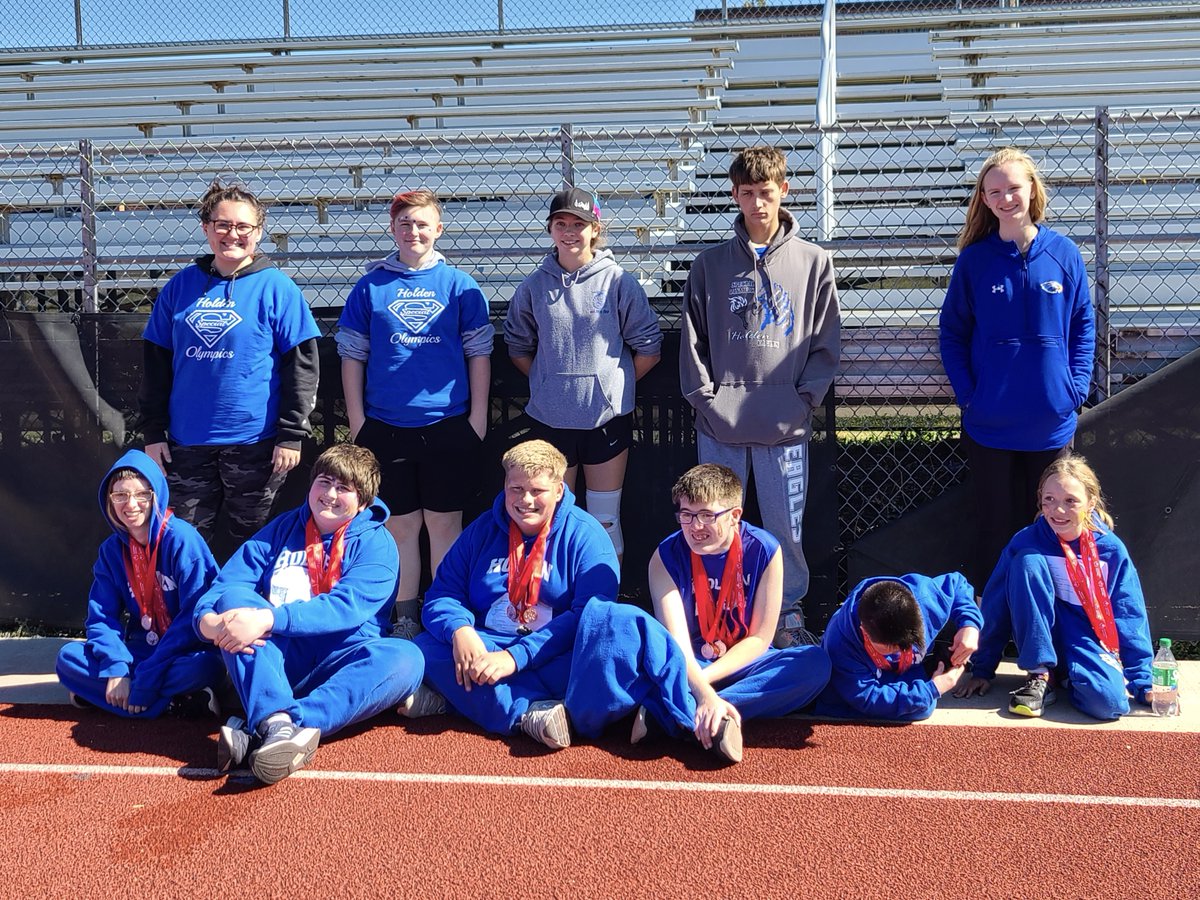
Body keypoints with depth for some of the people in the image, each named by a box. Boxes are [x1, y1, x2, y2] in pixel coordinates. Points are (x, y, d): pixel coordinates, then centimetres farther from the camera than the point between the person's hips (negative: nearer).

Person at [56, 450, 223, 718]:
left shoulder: (182, 539, -15)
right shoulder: (111, 549, 3)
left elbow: (195, 615, -20)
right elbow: (102, 615, 0)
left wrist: (146, 681, -22)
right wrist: (115, 668, -21)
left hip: (184, 652, -6)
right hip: (140, 650, 6)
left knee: (204, 666, -38)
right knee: (68, 658, -15)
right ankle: (176, 698, -18)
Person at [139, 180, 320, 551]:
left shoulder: (276, 288, -3)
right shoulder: (179, 287, 7)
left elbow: (302, 365, -5)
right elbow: (156, 363, 11)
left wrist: (292, 434, -10)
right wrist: (153, 431, 6)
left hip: (255, 441, -3)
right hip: (187, 443, 3)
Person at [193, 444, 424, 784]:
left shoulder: (376, 543, 0)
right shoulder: (282, 529, 11)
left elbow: (348, 606, -18)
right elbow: (227, 582, 0)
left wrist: (269, 620, -31)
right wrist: (207, 619, -25)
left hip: (341, 663, -2)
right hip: (276, 660, 2)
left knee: (406, 657, -31)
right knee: (233, 597, -21)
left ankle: (256, 732, -44)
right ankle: (276, 721, -43)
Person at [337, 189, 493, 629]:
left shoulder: (459, 285, 4)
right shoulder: (370, 286, 6)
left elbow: (479, 352, 5)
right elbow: (352, 355, 8)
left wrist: (478, 414, 0)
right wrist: (356, 419, 3)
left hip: (449, 424, -1)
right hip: (386, 426, 1)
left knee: (444, 524, 5)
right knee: (400, 525, 8)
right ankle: (403, 618, 18)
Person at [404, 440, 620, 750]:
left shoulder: (586, 535, -3)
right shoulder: (481, 530, 10)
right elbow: (442, 594, 6)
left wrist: (516, 657, -25)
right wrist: (459, 629, -20)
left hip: (553, 655, -3)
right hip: (484, 645, 4)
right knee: (426, 647, -23)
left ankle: (453, 696, -27)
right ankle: (532, 711, -32)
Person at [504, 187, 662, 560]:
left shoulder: (618, 282, -5)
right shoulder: (534, 286, 2)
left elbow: (648, 347, 0)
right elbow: (518, 347, 14)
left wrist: (617, 383, 3)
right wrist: (551, 383, 7)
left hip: (608, 416, -2)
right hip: (549, 418, 2)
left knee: (605, 521, 7)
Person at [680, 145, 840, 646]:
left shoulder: (813, 262, 6)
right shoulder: (710, 264, 8)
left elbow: (826, 343, 5)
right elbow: (693, 340, 8)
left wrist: (804, 399, -5)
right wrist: (705, 395, -2)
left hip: (785, 425, -1)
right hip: (720, 424, 1)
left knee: (786, 526, 4)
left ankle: (789, 613, 18)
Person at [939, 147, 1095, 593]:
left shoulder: (1063, 253, -1)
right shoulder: (974, 259, -2)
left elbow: (1083, 325, 5)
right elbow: (952, 332, 3)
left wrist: (1076, 386, -5)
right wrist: (966, 392, -7)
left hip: (1052, 419, 1)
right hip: (990, 422, -1)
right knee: (996, 524, 8)